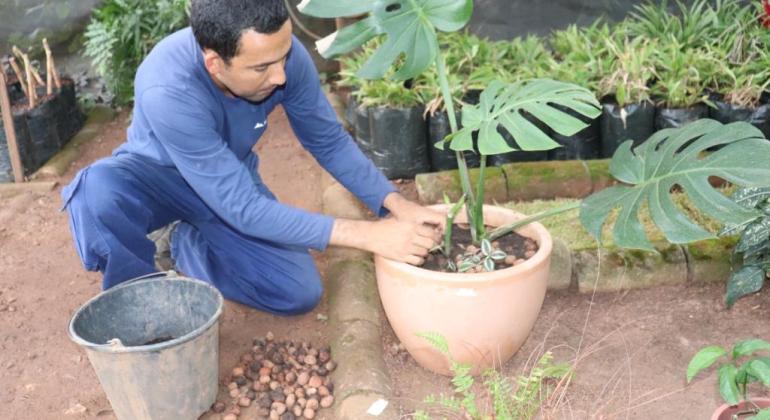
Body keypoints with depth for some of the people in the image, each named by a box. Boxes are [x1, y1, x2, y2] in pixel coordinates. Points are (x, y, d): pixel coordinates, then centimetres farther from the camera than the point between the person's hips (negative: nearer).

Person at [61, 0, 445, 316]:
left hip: (232, 182, 4)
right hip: (157, 175, -3)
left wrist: (395, 204, -22)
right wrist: (368, 235, -40)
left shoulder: (282, 55, -26)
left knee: (300, 292, -14)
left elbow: (329, 141, -9)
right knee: (98, 190, -39)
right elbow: (244, 210, -38)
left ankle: (189, 244, 11)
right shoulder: (168, 90, -39)